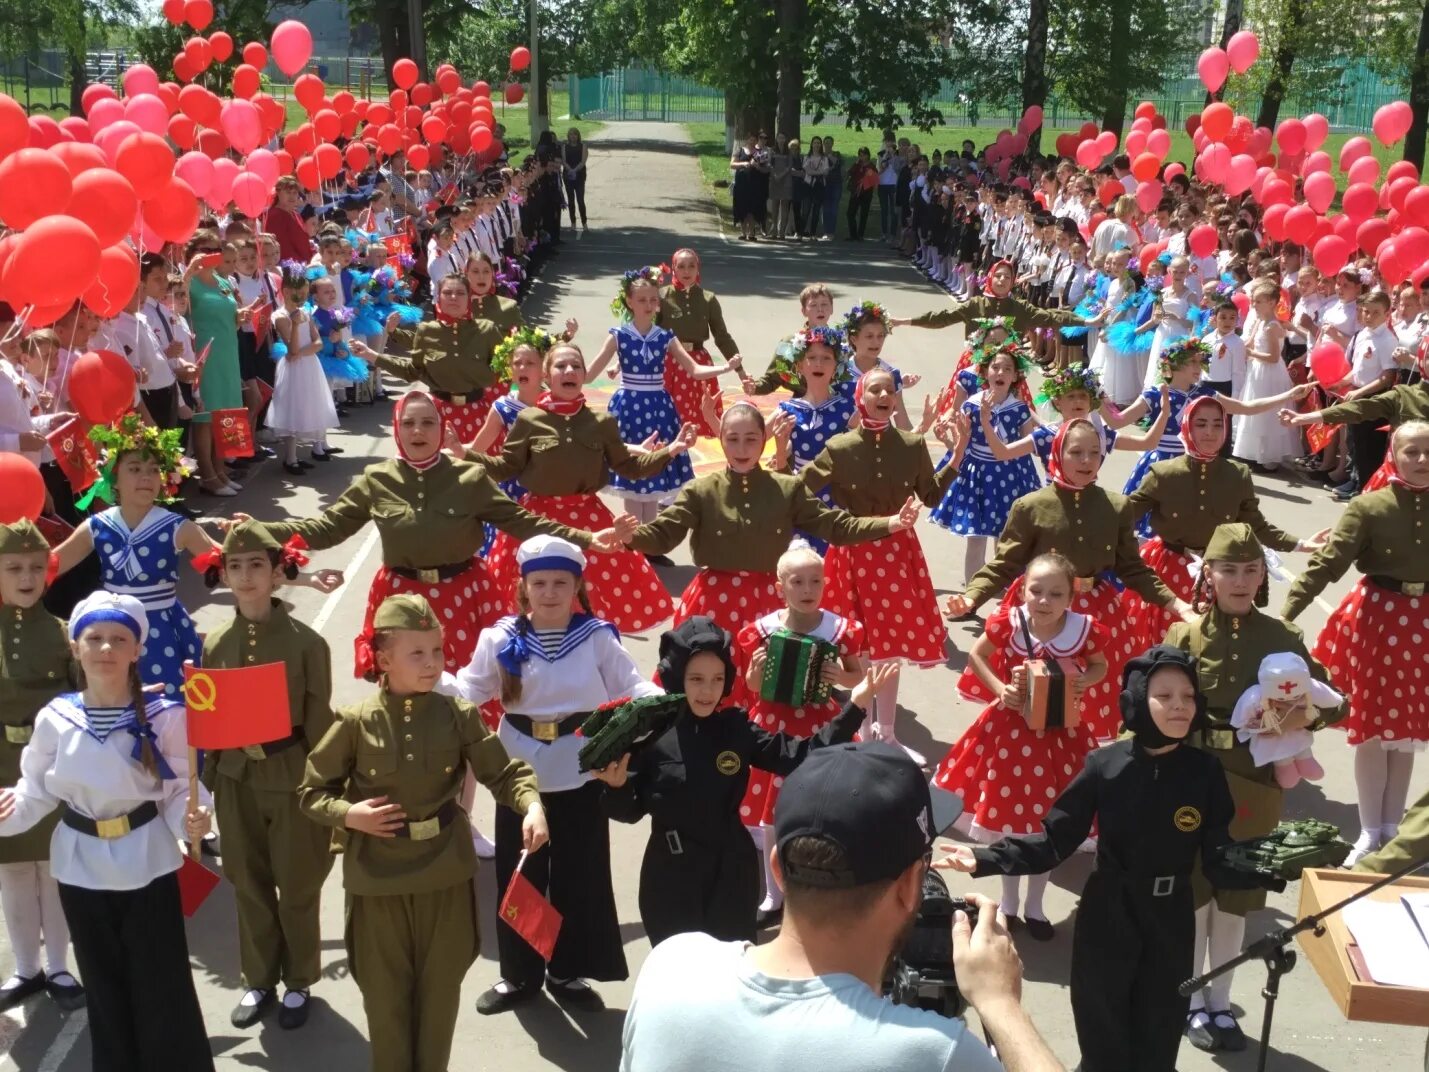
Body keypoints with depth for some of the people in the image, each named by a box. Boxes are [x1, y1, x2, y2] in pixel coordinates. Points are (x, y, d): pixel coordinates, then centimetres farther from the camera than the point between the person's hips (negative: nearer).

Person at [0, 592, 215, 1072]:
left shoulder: (163, 717, -14)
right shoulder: (54, 719, -6)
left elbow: (179, 789, -9)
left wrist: (190, 818, -28)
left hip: (147, 865, -3)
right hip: (82, 867, 3)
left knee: (162, 987, 5)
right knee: (105, 987, 18)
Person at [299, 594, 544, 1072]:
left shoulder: (459, 715, -6)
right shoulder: (357, 723, -9)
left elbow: (503, 772, -6)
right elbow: (312, 791, 0)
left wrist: (531, 804, -25)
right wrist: (347, 814, -18)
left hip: (445, 872, 1)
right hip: (378, 877, -1)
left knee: (440, 989, 15)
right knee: (385, 993, 13)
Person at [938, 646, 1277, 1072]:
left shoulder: (1205, 773, -9)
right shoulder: (1105, 764, -13)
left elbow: (1219, 860, -9)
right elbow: (1056, 840, -10)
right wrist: (985, 858, -21)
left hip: (1170, 923, 1)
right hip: (1106, 918, -1)